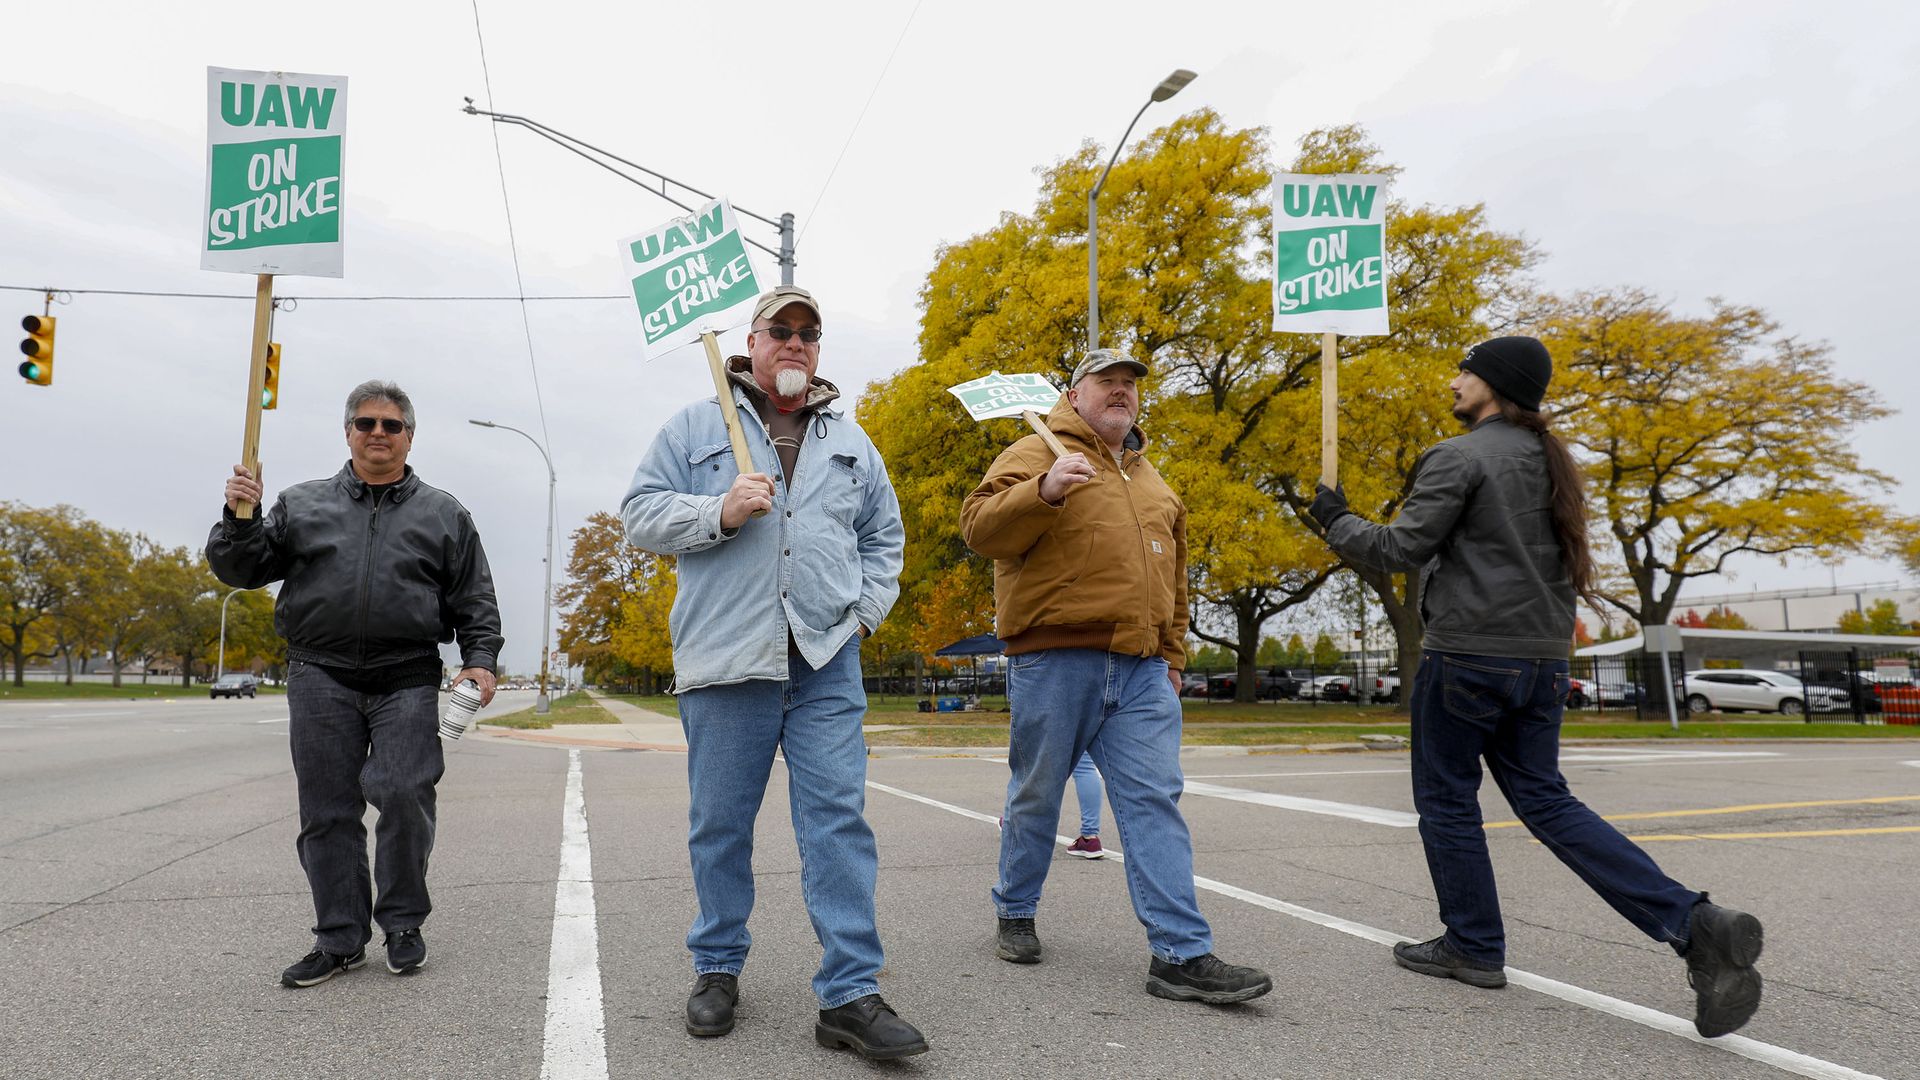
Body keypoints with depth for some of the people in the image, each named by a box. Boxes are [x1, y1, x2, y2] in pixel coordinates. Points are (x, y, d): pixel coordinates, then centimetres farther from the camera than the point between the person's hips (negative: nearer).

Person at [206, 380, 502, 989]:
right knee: (327, 811, 3)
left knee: (403, 795, -13)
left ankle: (402, 925, 6)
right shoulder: (302, 505, 16)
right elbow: (239, 570, 13)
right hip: (321, 679, 2)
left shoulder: (443, 514, 13)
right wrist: (240, 519, -5)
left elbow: (475, 600, 11)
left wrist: (479, 659, -3)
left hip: (407, 681, -2)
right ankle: (340, 939, 15)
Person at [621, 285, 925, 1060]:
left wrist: (867, 608, 7)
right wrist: (721, 511, -12)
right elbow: (641, 514, 3)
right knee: (720, 824, 7)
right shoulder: (696, 426, 9)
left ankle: (850, 994, 0)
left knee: (838, 818, -4)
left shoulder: (850, 441, 18)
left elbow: (883, 536, 23)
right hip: (725, 656, -1)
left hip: (827, 660, 2)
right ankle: (718, 968, 26)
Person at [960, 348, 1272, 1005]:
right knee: (1037, 796, 8)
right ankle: (1015, 915, 28)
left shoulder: (1152, 481, 23)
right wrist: (1043, 491, -29)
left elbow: (1171, 578, 28)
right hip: (1054, 661, -5)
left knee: (1156, 802, -2)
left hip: (1141, 673, 5)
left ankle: (1182, 955, -1)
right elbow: (979, 527, -13)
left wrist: (1172, 658, 23)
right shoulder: (1035, 454, 2)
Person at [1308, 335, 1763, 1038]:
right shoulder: (1549, 460, 16)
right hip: (1543, 659, 8)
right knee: (1544, 799, 11)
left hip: (1467, 655, -8)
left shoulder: (1459, 457, -11)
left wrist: (1336, 521, 2)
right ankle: (1694, 925, 0)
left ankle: (1473, 947, 16)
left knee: (1447, 800, 7)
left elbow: (1401, 550, -12)